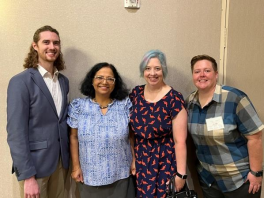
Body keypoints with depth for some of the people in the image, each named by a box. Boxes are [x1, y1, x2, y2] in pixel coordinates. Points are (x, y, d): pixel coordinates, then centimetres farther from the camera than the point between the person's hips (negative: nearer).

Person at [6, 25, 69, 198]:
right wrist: (27, 176, -19)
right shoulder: (21, 81, -14)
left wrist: (67, 157, 7)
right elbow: (16, 132, -16)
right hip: (35, 164, -6)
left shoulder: (64, 81, 6)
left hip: (61, 161, 6)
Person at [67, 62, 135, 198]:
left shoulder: (125, 105, -4)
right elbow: (74, 137, 2)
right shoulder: (79, 106, -4)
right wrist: (76, 166, 1)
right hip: (90, 176, 0)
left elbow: (132, 136, 0)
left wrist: (135, 163, -2)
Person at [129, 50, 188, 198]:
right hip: (141, 162, 4)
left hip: (166, 163, -4)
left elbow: (180, 141, -15)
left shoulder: (174, 99, -16)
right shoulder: (136, 93, -1)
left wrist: (181, 174, -13)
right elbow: (132, 130, 8)